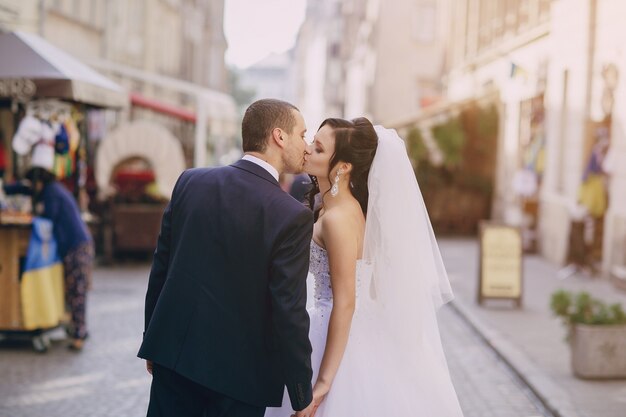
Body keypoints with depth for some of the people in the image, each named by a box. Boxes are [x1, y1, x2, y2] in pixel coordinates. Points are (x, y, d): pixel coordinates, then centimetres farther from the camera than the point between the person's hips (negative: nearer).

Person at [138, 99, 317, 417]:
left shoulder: (190, 182, -1)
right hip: (239, 372, -4)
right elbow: (289, 314, -16)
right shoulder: (292, 216, -16)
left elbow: (160, 268, 5)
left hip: (174, 354, 5)